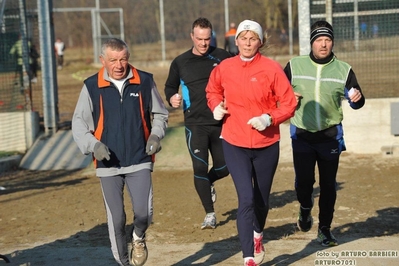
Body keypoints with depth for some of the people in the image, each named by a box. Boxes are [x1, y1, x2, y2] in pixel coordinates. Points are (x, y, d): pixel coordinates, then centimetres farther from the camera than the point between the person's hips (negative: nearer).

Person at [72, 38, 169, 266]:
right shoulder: (92, 86, -2)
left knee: (144, 213, -13)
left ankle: (139, 238, 22)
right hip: (108, 165, 0)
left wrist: (155, 135, -6)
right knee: (116, 220, 6)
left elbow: (160, 114, 12)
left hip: (140, 161, 0)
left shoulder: (145, 81, 1)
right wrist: (93, 145, -13)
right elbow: (79, 123, 3)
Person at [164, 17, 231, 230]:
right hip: (195, 125, -1)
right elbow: (170, 87, 15)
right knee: (200, 168, -7)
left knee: (224, 167, 6)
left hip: (221, 123, 1)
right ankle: (209, 214, 7)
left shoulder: (222, 57, 2)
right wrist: (172, 98, -6)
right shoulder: (180, 62, 4)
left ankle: (208, 183, 42)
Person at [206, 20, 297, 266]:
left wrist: (269, 119, -22)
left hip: (267, 145, 0)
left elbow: (289, 103, -7)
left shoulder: (272, 68, -9)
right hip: (235, 144, 0)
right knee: (246, 199, -13)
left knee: (262, 199, 17)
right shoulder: (224, 68, -1)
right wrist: (216, 106, 1)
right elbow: (213, 90, 20)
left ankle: (258, 234, 49)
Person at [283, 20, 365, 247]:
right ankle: (305, 209, 26)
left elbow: (357, 102, 3)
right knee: (304, 180, -9)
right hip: (302, 135, 0)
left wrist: (356, 99, -21)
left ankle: (325, 229, 21)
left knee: (328, 184, 5)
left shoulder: (343, 70, 1)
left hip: (330, 135, 1)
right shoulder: (295, 66, 0)